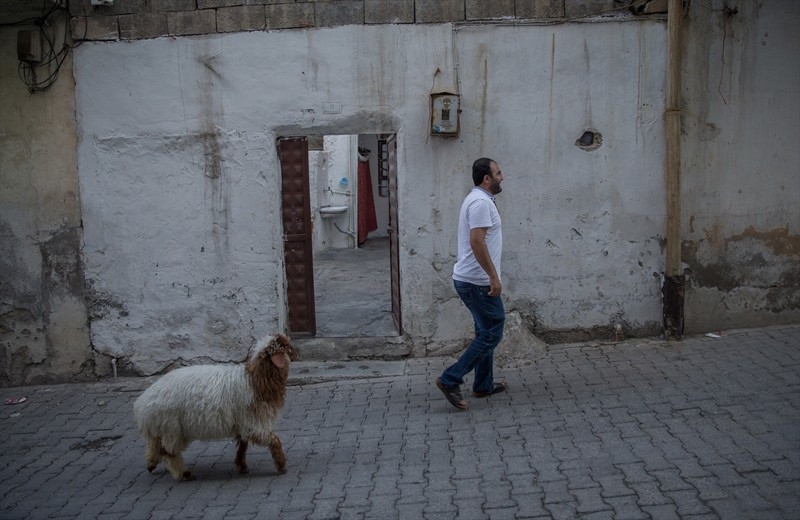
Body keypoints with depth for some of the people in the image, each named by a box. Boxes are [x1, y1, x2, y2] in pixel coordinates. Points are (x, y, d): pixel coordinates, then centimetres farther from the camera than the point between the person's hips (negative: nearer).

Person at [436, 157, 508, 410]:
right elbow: (477, 241, -27)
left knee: (487, 332, 17)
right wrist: (494, 277, -24)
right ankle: (450, 380, -3)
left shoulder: (478, 199, 16)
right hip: (478, 282, -11)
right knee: (491, 334, -5)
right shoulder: (481, 202, -18)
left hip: (470, 279, 11)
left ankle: (483, 385, 26)